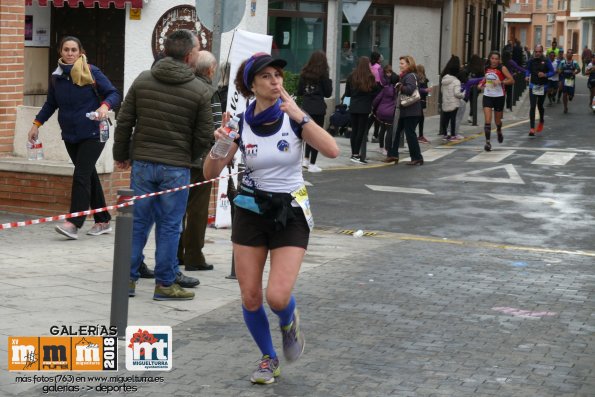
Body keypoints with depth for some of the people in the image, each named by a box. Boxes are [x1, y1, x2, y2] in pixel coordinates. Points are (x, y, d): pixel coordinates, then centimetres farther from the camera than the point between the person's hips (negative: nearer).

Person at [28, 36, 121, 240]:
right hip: (70, 136, 5)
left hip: (92, 133, -5)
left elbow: (114, 94, -8)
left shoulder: (91, 72, -8)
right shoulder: (56, 76, 6)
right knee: (89, 175, 12)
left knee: (81, 175, -14)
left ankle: (73, 224, -18)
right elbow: (51, 104, 19)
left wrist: (105, 106, -28)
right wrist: (36, 124, 13)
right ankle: (103, 222, 21)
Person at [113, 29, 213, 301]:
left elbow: (124, 122, 5)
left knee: (138, 221, 11)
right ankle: (165, 284, 11)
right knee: (169, 226, 5)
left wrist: (121, 155, 16)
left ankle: (127, 278, 15)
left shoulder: (142, 80, 3)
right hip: (176, 167, -3)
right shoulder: (200, 90, -6)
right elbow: (204, 136, -4)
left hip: (142, 163, 3)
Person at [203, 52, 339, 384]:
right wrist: (218, 145, -23)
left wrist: (299, 115, -29)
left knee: (278, 297, -15)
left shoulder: (293, 117, -9)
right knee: (250, 297, 3)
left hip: (291, 213, -2)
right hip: (251, 212, 2)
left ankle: (289, 322, 22)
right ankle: (269, 358, 28)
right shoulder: (241, 123, -5)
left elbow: (332, 150, -24)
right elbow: (211, 173, -4)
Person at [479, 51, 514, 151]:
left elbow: (511, 80, -12)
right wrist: (481, 84, 6)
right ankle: (487, 142, -10)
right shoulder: (486, 68, 4)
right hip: (487, 96, 2)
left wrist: (501, 82, -26)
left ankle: (499, 132, 47)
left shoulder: (502, 68, -8)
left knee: (497, 120, 13)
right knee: (487, 120, -11)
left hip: (499, 96, -2)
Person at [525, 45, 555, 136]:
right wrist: (527, 76, -3)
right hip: (533, 86, 1)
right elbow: (528, 69, 17)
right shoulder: (531, 61, 1)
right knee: (532, 107, -9)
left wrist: (545, 75, -21)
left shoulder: (546, 61, -7)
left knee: (540, 106, 13)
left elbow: (552, 72, -4)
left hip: (542, 87, -1)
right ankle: (532, 128, -9)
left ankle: (541, 121, 45)